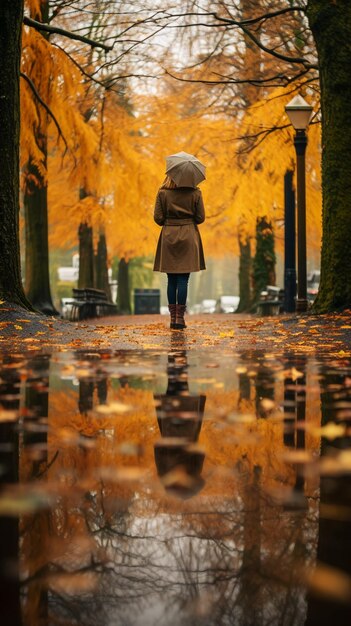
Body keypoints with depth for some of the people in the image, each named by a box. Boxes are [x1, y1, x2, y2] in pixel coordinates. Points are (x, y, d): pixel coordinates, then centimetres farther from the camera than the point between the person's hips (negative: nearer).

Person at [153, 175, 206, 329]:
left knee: (171, 280, 8)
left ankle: (173, 317, 9)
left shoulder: (163, 193, -4)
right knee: (183, 279, -1)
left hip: (168, 236, 1)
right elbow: (200, 217, -2)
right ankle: (180, 317, -4)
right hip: (188, 235, -1)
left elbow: (158, 218, -5)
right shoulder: (195, 192, -4)